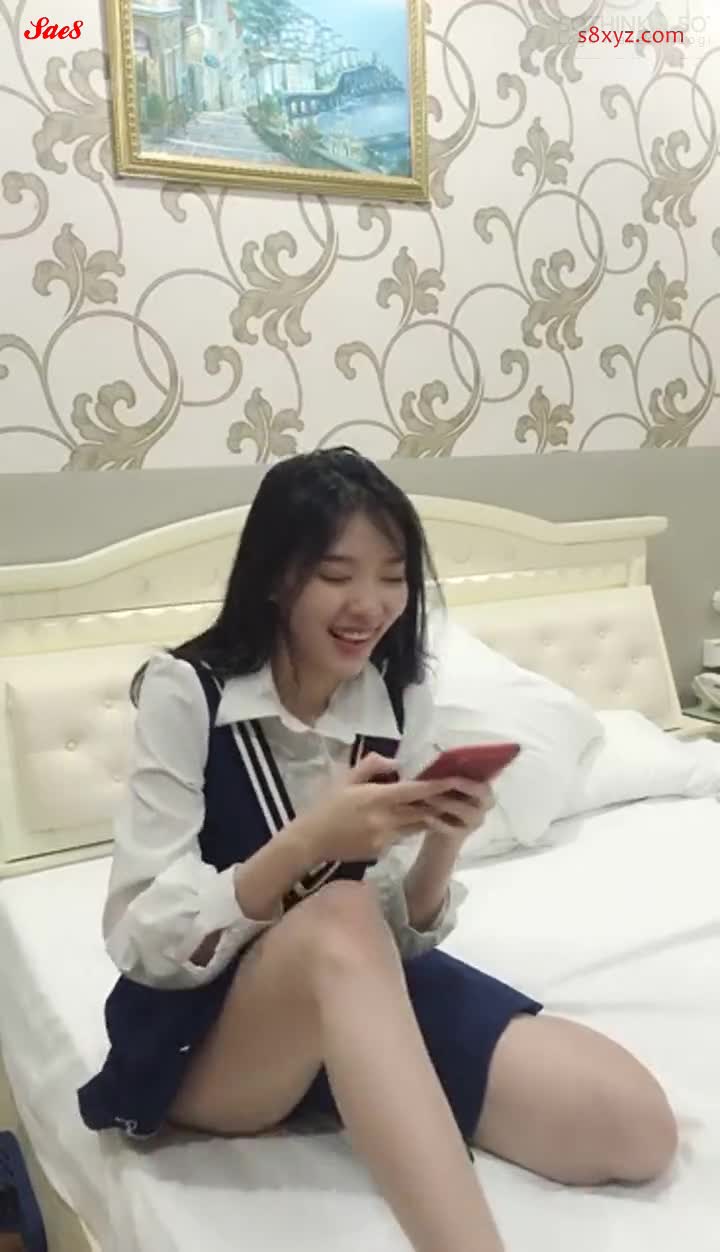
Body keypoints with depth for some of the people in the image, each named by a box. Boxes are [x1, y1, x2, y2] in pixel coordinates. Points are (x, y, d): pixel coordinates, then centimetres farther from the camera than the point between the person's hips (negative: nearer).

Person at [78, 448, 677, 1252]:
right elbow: (140, 938, -18)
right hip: (196, 1036, -4)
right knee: (340, 917, -39)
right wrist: (310, 841, -32)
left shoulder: (401, 701, 0)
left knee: (635, 1126, -15)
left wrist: (441, 846, -19)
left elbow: (401, 935, 2)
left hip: (357, 1003, 5)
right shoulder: (185, 692, -14)